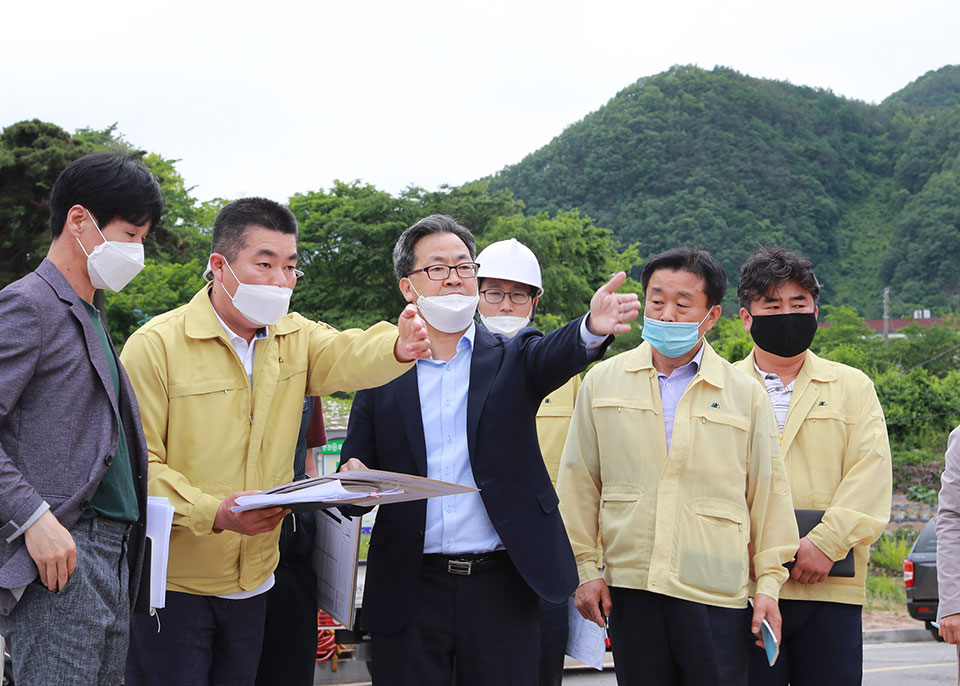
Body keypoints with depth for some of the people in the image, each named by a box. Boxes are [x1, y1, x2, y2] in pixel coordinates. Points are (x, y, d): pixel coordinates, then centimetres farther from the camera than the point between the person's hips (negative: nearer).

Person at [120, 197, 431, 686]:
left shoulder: (295, 338, 5)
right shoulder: (155, 345, -12)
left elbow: (349, 357, -15)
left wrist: (399, 347, -38)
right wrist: (213, 512, -28)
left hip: (254, 579, 5)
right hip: (172, 578, -5)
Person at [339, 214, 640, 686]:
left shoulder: (511, 359, 5)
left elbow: (555, 354, -17)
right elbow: (357, 467, 9)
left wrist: (594, 326, -39)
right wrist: (354, 481, -16)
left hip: (501, 587, 0)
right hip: (411, 590, 1)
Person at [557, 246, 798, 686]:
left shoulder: (746, 395, 6)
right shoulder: (602, 382, 7)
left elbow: (767, 493, 8)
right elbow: (579, 484, 10)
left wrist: (769, 584, 5)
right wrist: (585, 568, 6)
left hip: (716, 595, -1)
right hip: (629, 587, 1)